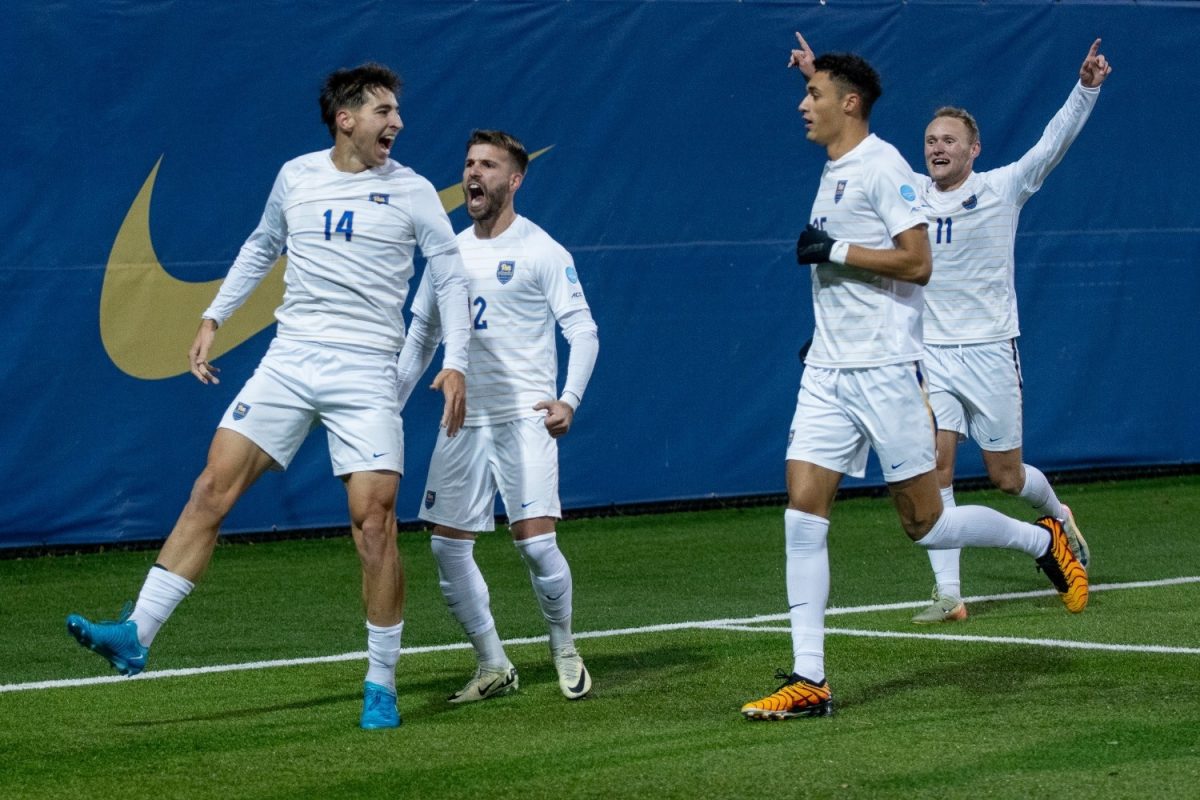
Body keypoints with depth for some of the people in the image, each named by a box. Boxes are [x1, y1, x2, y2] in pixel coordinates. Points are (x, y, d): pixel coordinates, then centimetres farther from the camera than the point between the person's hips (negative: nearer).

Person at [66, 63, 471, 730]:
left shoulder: (411, 191, 0)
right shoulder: (295, 177, 8)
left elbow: (452, 277, 2)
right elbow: (263, 247, 25)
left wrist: (456, 363, -9)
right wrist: (214, 318, 20)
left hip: (366, 374, -3)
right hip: (289, 361, 3)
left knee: (375, 522, -10)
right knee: (213, 490, -8)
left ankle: (382, 685, 3)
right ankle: (138, 635, -7)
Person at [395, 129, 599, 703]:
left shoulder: (541, 251, -2)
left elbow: (582, 330, -5)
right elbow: (420, 338, 21)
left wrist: (568, 399, -19)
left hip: (524, 417, -5)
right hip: (462, 420, 6)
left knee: (534, 540, -14)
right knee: (448, 548, 0)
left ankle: (564, 649, 10)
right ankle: (493, 667, 13)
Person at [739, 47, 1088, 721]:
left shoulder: (882, 166, -11)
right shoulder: (833, 173, 16)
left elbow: (917, 262, -19)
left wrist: (836, 250, -17)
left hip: (886, 369, -8)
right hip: (829, 373, 8)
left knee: (925, 525, -2)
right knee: (803, 514, -4)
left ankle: (1044, 539, 24)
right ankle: (809, 681, -4)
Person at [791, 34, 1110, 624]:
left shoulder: (1002, 188, -3)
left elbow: (1055, 141, -11)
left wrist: (1085, 88, -23)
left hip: (990, 350, -2)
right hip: (930, 352, 2)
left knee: (1006, 477, 5)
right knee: (935, 466, -11)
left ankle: (1059, 518, 39)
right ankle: (948, 594, -9)